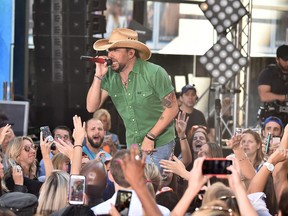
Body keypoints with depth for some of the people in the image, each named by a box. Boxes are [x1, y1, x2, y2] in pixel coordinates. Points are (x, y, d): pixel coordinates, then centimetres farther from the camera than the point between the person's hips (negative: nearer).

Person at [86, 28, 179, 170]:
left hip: (158, 144, -5)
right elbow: (92, 107, -4)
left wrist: (150, 137, -17)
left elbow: (172, 108, -12)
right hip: (132, 144, 5)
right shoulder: (110, 76, -1)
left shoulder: (154, 73, -15)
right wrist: (98, 76, -15)